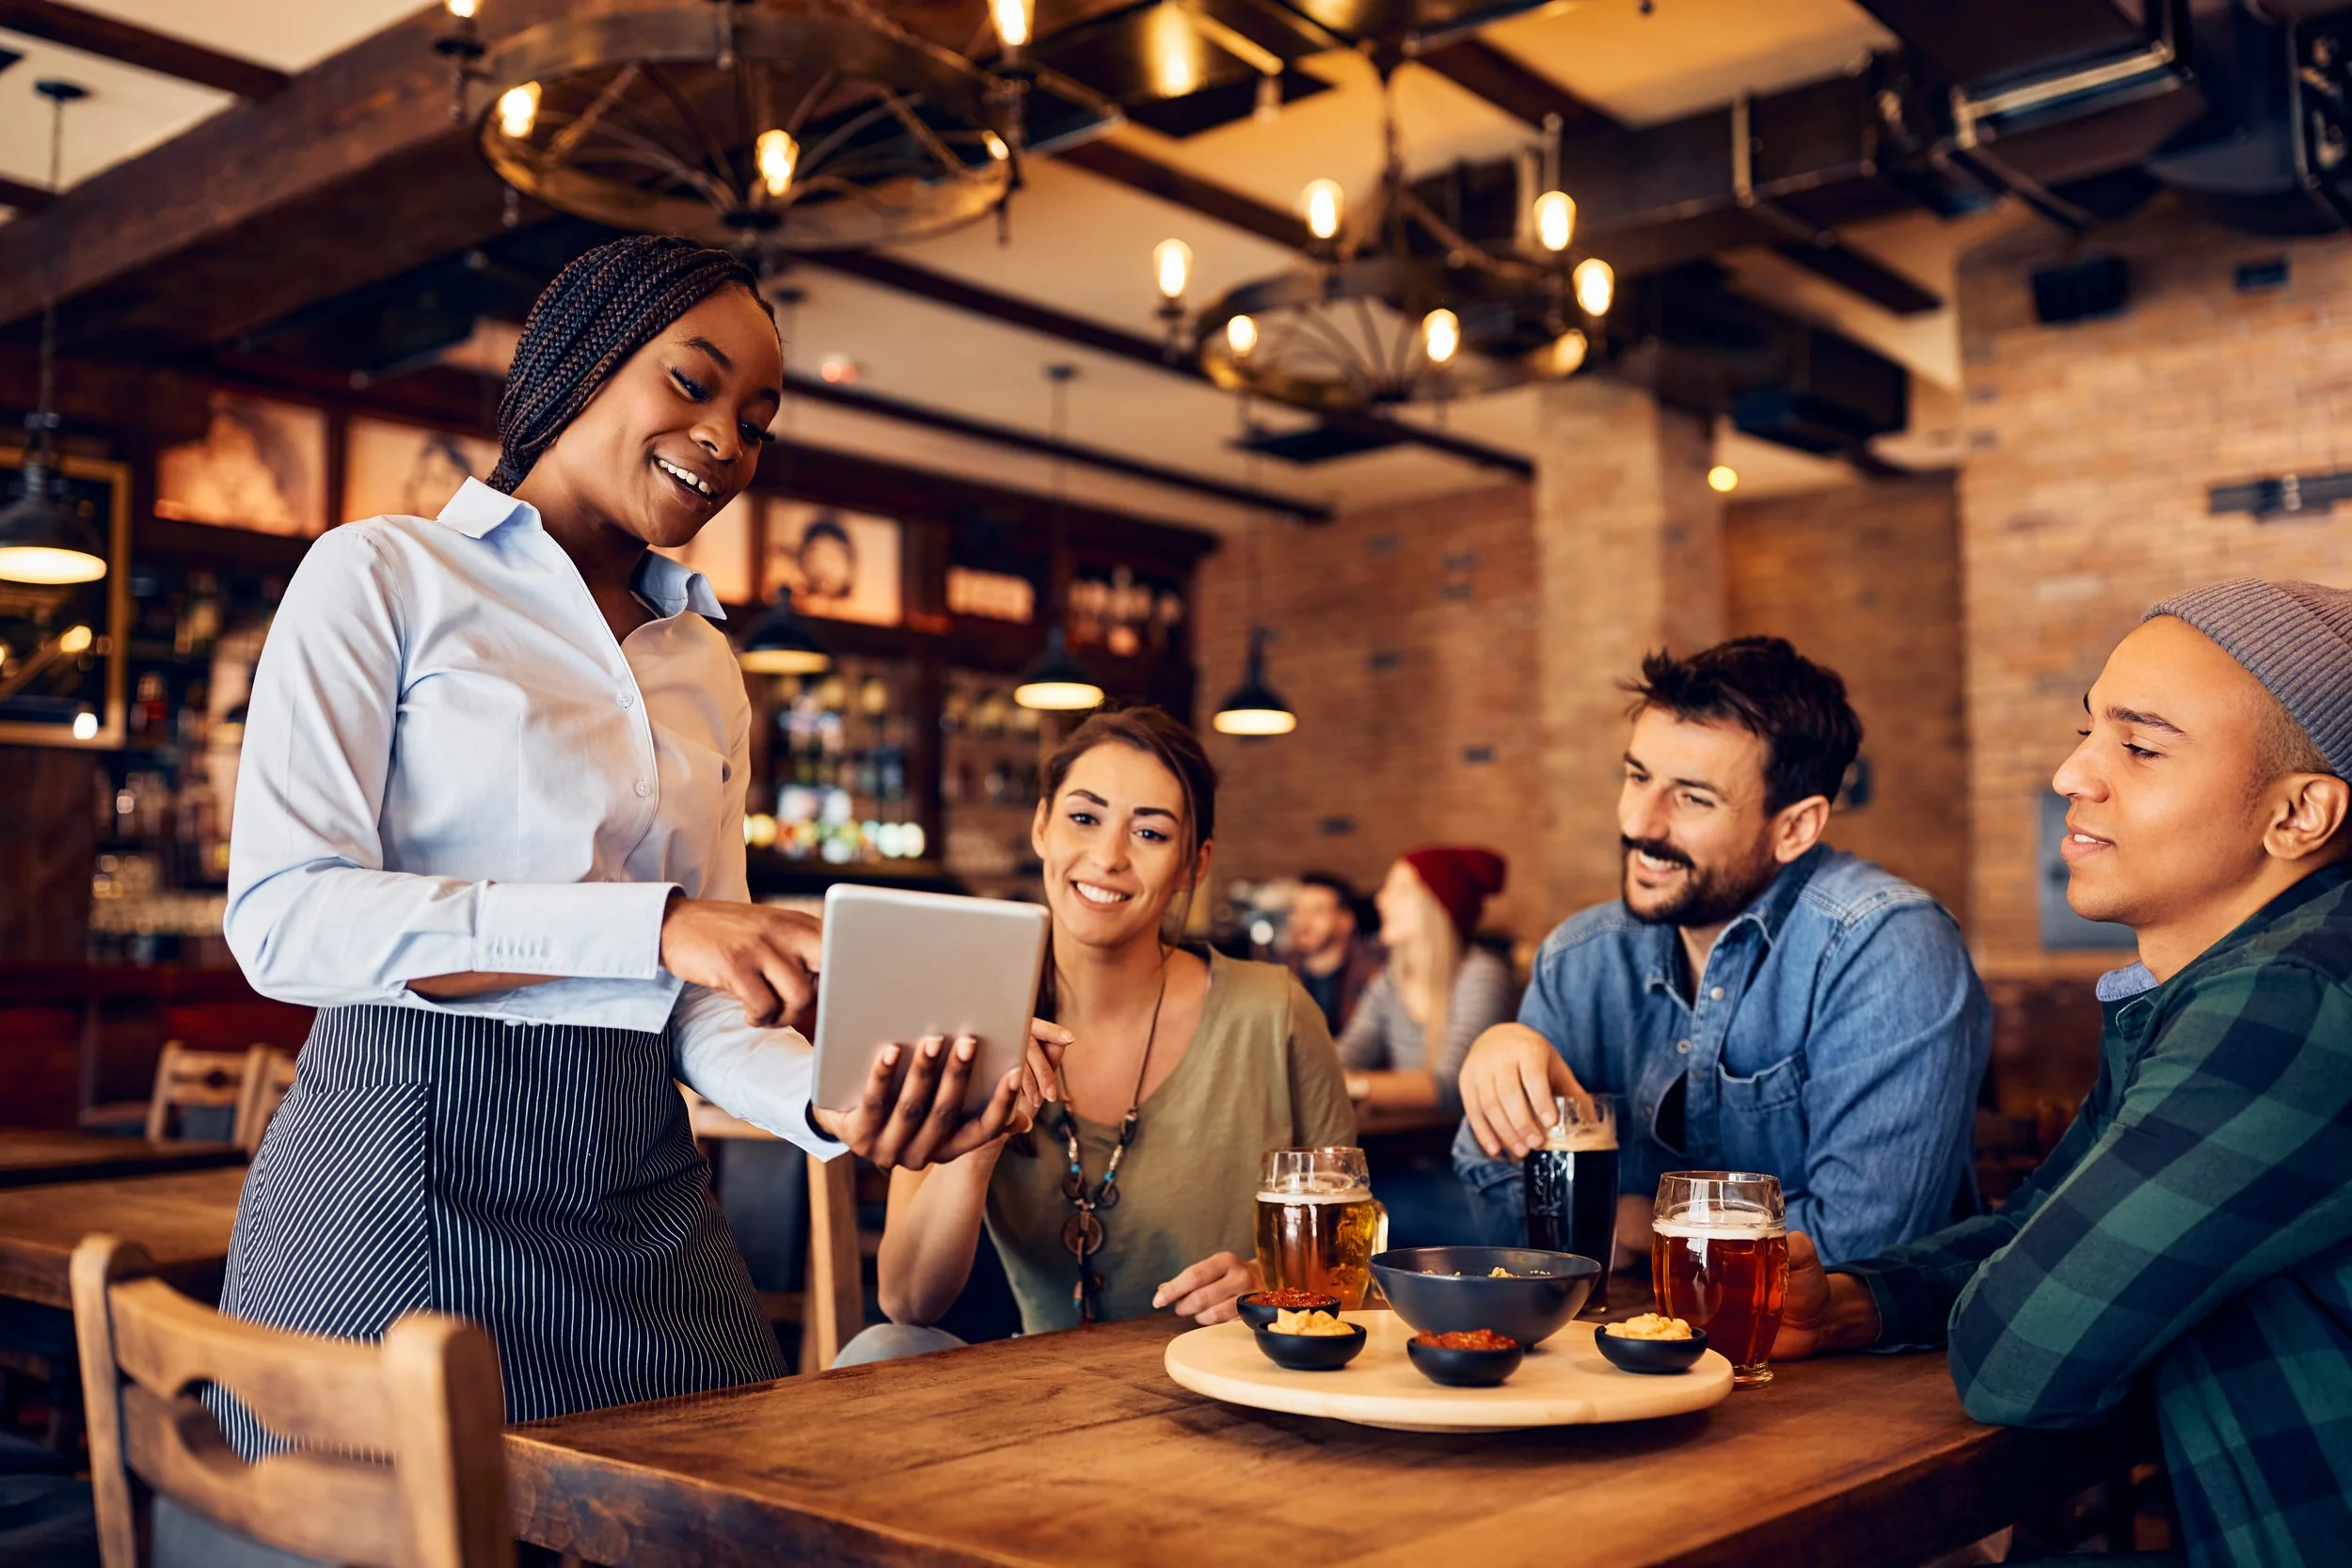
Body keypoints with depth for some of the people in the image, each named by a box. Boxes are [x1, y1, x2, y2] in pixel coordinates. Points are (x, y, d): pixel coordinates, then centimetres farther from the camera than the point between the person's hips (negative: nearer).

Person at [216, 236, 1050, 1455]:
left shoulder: (707, 669, 15)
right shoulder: (386, 575, -1)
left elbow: (705, 1000, 9)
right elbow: (281, 915, -13)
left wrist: (829, 1109, -13)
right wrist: (650, 923, -22)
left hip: (639, 1202, 5)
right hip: (409, 1167, -5)